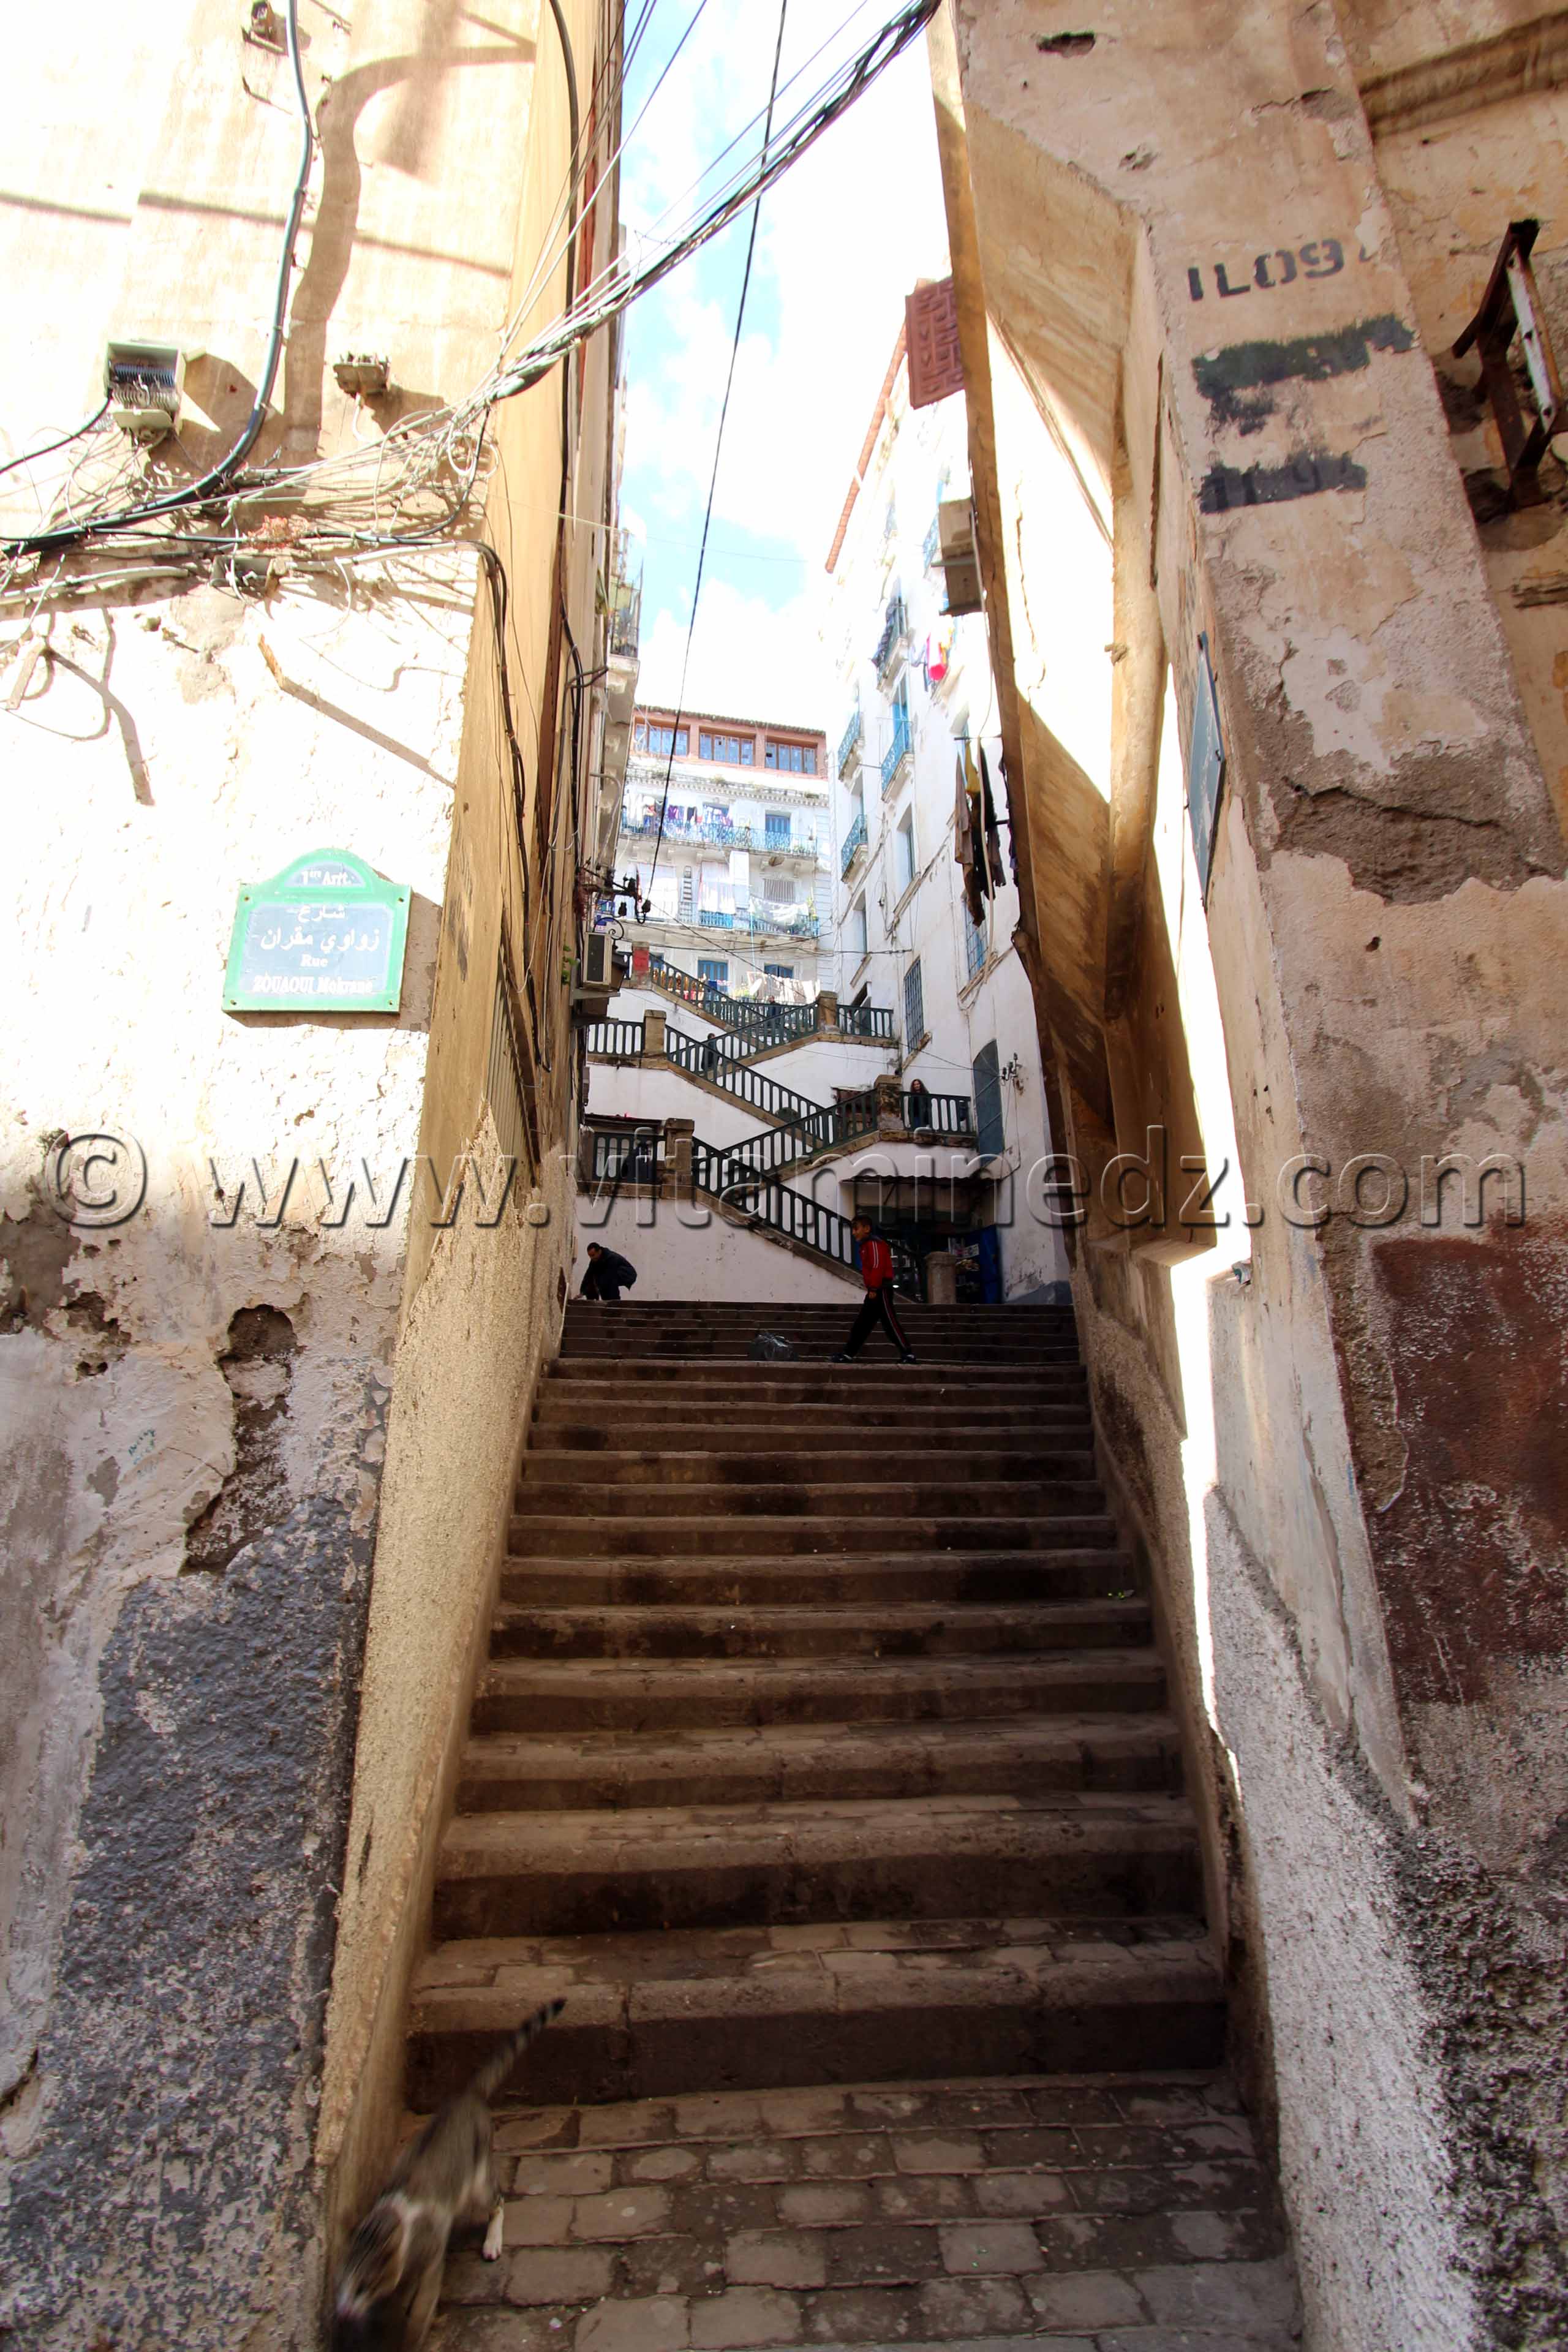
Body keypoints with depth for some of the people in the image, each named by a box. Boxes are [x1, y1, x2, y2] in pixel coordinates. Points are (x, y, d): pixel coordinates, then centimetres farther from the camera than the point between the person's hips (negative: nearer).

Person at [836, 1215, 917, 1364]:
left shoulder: (874, 1243, -12)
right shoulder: (865, 1245, 20)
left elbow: (877, 1266, -21)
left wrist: (873, 1288, -22)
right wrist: (871, 1289, 16)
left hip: (881, 1291, -10)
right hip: (875, 1291, 10)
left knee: (890, 1323, -7)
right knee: (861, 1324, 8)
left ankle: (908, 1354, -2)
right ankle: (848, 1355, 10)